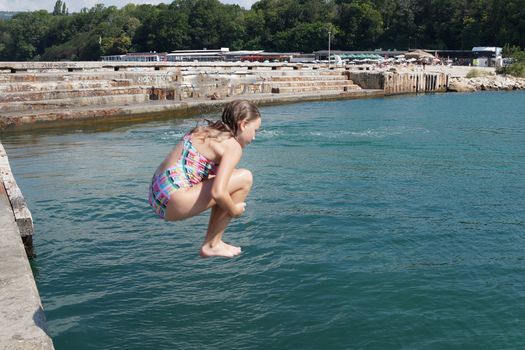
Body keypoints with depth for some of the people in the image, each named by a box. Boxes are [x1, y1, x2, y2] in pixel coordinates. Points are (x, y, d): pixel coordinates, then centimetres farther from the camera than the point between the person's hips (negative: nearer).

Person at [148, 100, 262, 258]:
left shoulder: (204, 131, 17)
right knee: (245, 178, -5)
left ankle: (213, 242, 22)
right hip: (173, 202, -9)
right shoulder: (233, 146, -8)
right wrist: (233, 210, -1)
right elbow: (217, 193, -21)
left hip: (156, 195, 9)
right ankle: (212, 245, 4)